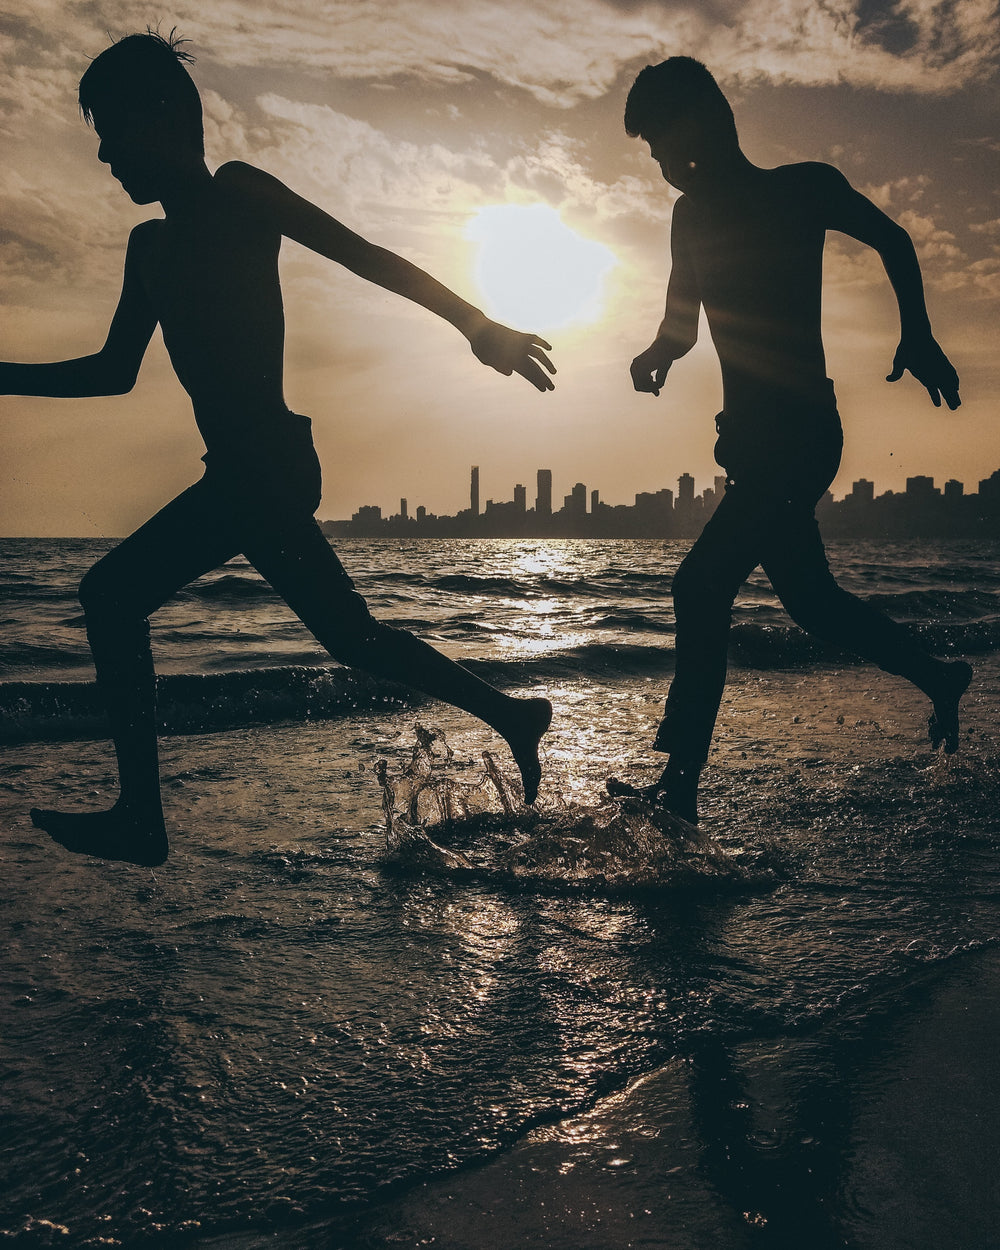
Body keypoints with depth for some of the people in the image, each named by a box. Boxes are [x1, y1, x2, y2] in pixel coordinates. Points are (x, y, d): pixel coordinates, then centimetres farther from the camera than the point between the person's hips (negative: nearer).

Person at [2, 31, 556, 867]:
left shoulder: (239, 193, -1)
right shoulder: (152, 245, 21)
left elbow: (368, 257, -6)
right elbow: (116, 371, 27)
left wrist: (478, 325, -11)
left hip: (264, 468, -9)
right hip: (248, 477, 9)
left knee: (114, 595, -12)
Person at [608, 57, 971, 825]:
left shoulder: (805, 188, -6)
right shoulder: (694, 216, 10)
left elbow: (893, 242, 10)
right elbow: (683, 324, 17)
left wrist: (918, 338, 3)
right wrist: (656, 355, -6)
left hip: (803, 433, -8)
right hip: (752, 439, 8)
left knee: (702, 587, -17)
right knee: (808, 597, 15)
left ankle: (681, 778, -14)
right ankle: (937, 678, 36)